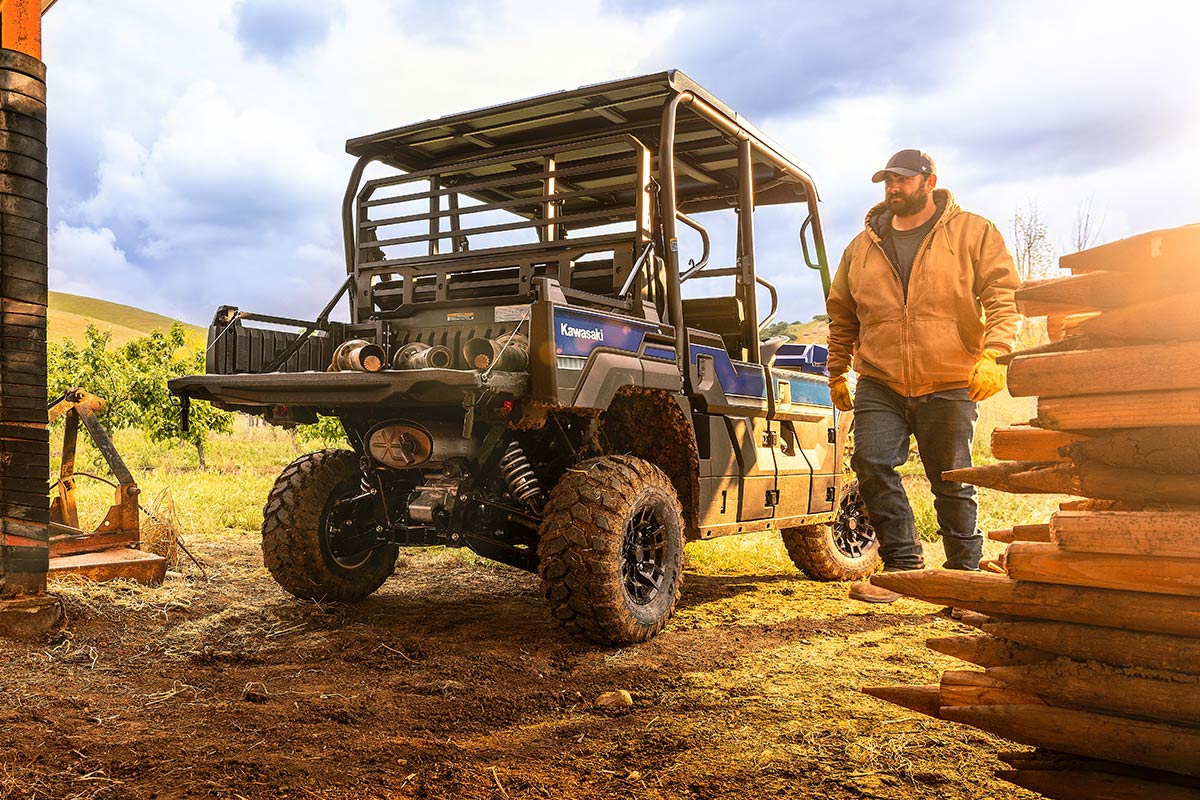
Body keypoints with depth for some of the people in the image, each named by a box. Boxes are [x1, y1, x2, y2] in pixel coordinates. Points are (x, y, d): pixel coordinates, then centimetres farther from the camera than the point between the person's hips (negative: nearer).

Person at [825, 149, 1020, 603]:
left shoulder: (972, 233, 5)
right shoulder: (863, 246, 14)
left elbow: (1002, 298, -3)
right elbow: (842, 315, 21)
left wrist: (993, 355, -17)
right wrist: (837, 373, 20)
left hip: (949, 386, -2)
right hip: (879, 385, 3)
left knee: (951, 482, 5)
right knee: (871, 463, -15)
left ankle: (964, 575, 21)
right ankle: (903, 565, -1)